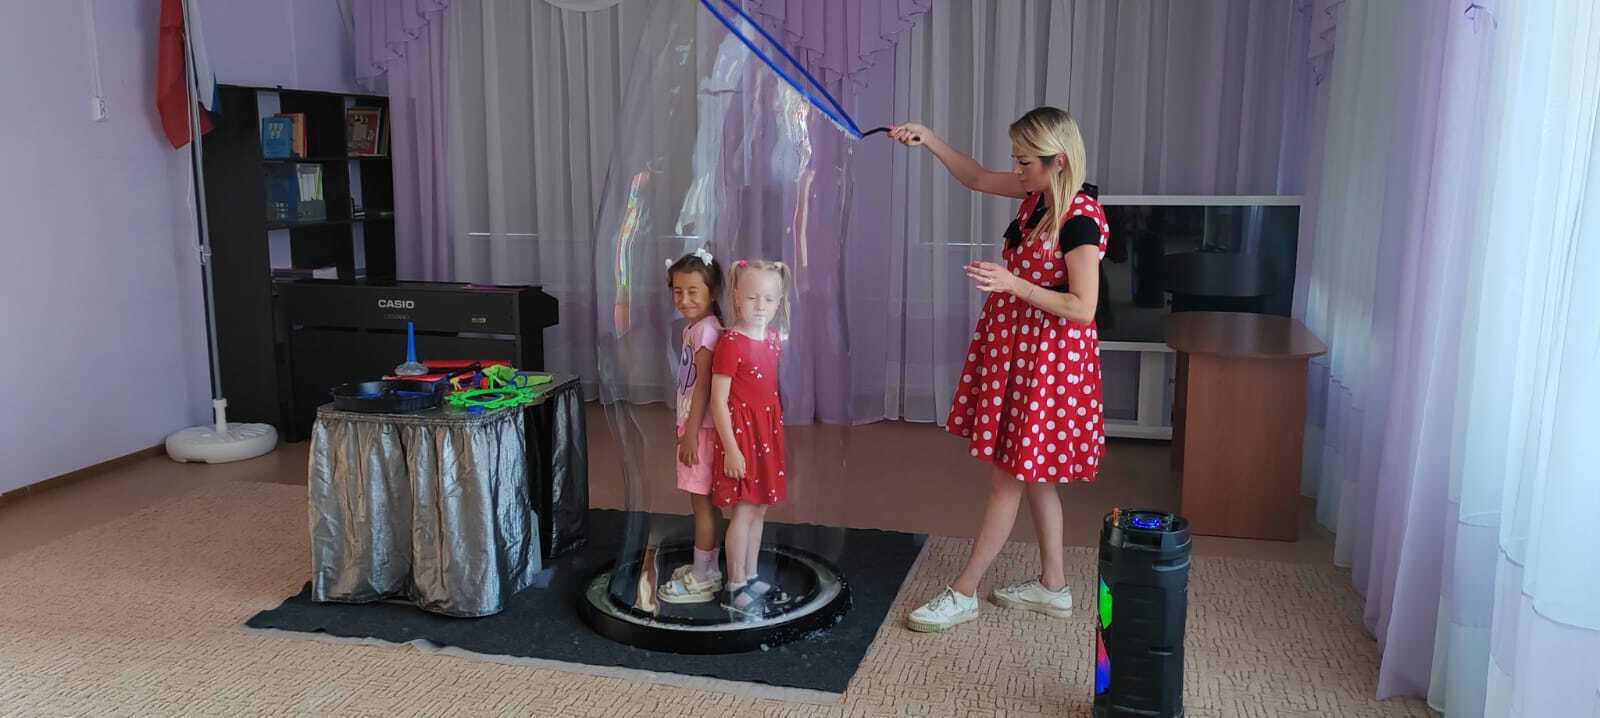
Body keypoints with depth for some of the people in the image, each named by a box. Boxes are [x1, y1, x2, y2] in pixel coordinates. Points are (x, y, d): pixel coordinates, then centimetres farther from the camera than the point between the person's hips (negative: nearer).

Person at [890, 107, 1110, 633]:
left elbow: (1082, 309, -23)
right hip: (1013, 344, 9)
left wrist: (1012, 284, -29)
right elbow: (977, 179, 19)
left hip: (1047, 356, -9)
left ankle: (963, 593, 11)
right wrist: (928, 139, 9)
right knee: (1031, 474, 16)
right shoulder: (1039, 193, 3)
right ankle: (1052, 586, 29)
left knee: (1008, 478, 0)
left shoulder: (1081, 220, -22)